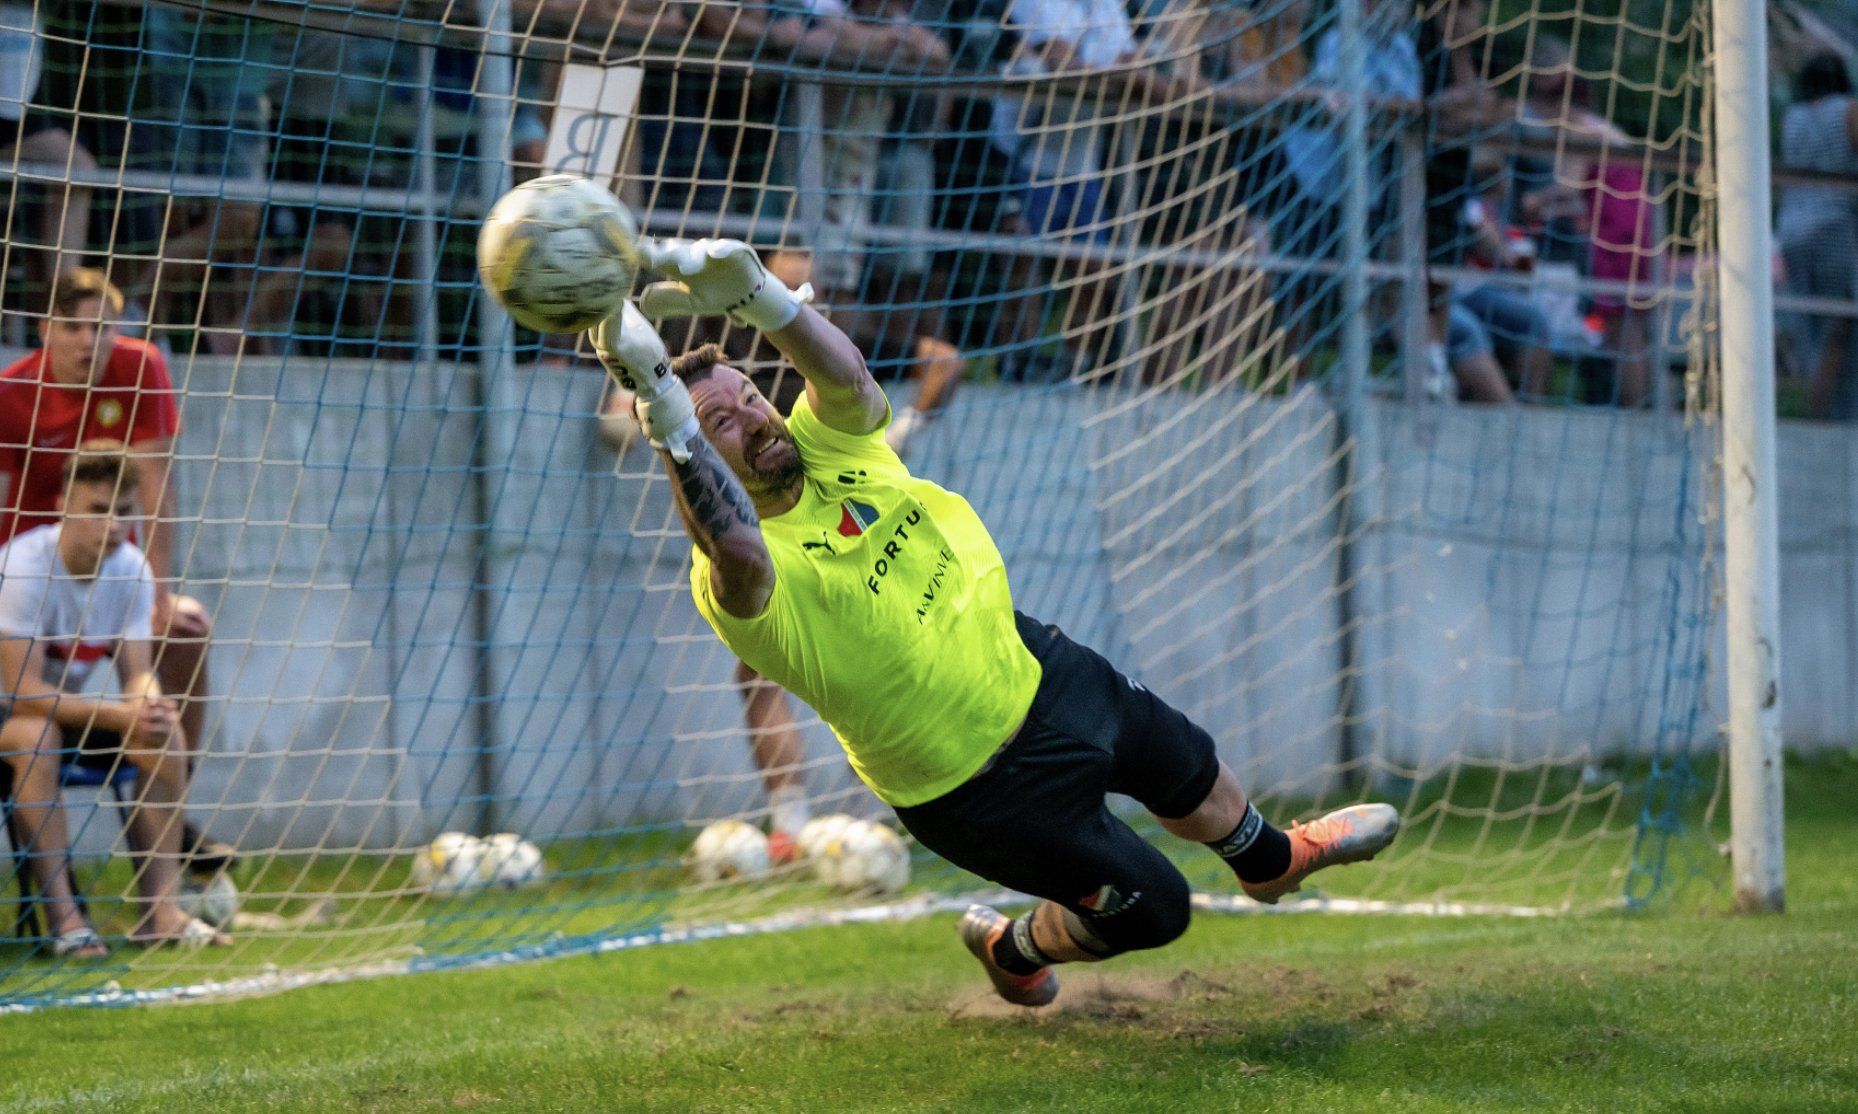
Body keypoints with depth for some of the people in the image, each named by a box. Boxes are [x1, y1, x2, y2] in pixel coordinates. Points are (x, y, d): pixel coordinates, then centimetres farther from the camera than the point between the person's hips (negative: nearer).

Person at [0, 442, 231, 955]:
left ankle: (158, 909, -16)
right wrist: (121, 715, -37)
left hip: (66, 710, 6)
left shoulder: (131, 569, -7)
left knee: (165, 736, -16)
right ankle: (61, 915, -36)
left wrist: (150, 709, -34)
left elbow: (139, 673, -8)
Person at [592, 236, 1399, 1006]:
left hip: (1029, 665, 7)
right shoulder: (737, 585, -32)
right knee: (1150, 910, 7)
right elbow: (739, 544, -57)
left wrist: (751, 288, -51)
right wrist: (659, 394, -66)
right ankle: (1011, 950, 38)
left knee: (1193, 776, 28)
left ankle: (1271, 860, 61)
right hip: (977, 787, -7)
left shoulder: (831, 446, -13)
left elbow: (845, 371, -35)